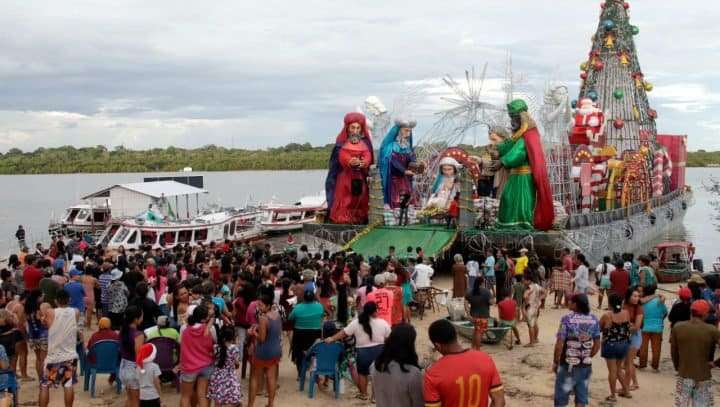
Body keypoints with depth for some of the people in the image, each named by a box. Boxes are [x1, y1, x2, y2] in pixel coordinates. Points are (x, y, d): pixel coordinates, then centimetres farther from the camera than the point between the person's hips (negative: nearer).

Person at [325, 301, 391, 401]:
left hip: (363, 352, 0)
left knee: (362, 373, 17)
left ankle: (363, 394, 26)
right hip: (379, 350, 0)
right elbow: (389, 338, 0)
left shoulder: (356, 323, -6)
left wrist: (332, 339, 6)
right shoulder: (383, 323, -6)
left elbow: (344, 332, -3)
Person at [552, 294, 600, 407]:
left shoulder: (567, 319, -15)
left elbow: (559, 344, -15)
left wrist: (555, 361, -3)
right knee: (581, 398, 13)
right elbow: (597, 345, 5)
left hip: (568, 364, -4)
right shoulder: (594, 319, 0)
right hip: (585, 365, 4)